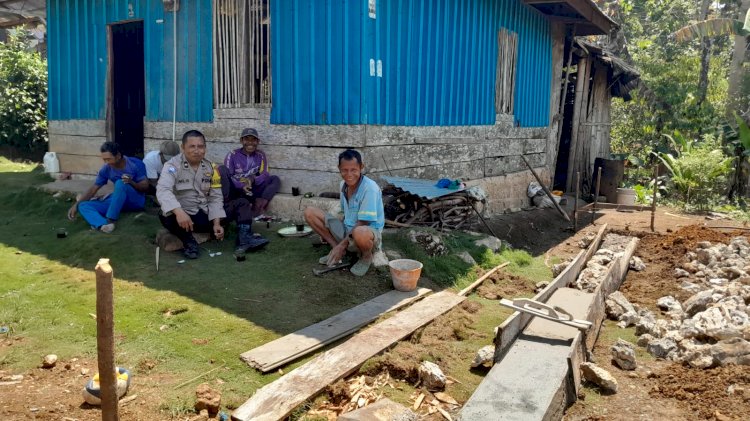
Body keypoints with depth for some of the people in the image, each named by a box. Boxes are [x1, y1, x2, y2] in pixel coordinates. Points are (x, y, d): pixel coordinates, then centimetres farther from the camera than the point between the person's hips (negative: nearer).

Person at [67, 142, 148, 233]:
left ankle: (110, 221, -34)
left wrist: (132, 182, -30)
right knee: (83, 206, -13)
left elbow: (145, 186, -10)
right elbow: (93, 189, 4)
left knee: (120, 183, -35)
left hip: (137, 201, -5)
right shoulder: (106, 169, -1)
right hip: (118, 201, 5)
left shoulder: (136, 164, -12)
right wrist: (76, 205, -5)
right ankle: (103, 225, -45)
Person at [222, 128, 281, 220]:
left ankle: (259, 207, -32)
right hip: (236, 190, -3)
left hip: (252, 190, 3)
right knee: (223, 169, -26)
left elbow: (265, 175, -5)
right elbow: (227, 176, -12)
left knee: (275, 179, -13)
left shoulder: (260, 155, 5)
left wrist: (253, 180, -26)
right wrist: (241, 185, -29)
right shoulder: (232, 155, -2)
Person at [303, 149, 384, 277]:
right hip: (347, 230, 7)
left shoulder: (370, 188, -22)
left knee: (360, 234, -45)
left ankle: (366, 257, -8)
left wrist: (342, 244, -19)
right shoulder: (343, 184, 2)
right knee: (310, 212, -2)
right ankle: (337, 249, 2)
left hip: (369, 232, -7)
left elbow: (362, 223, -21)